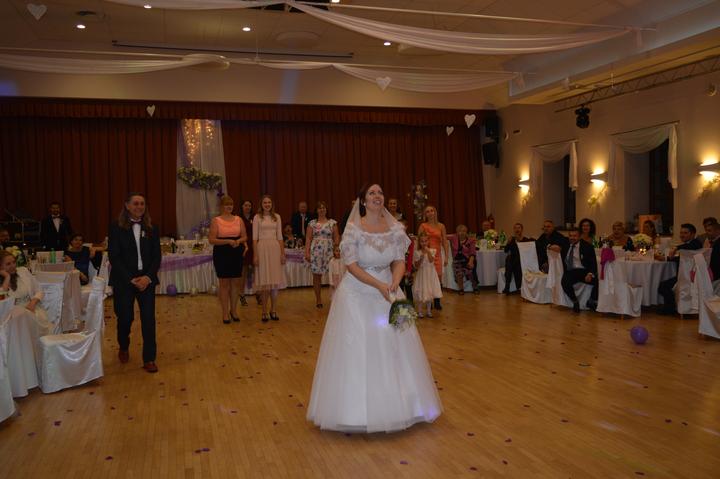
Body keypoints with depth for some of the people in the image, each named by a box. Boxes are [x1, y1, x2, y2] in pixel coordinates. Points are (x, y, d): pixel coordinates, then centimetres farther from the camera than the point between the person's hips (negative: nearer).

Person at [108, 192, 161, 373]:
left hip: (146, 279, 2)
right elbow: (114, 257, -6)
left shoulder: (151, 228, 5)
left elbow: (157, 256, 3)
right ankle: (124, 347, 38)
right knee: (125, 317, 7)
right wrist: (131, 279, -13)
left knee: (148, 318, -3)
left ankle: (149, 359, 6)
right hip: (124, 280, -1)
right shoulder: (116, 228, -3)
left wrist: (148, 277, -11)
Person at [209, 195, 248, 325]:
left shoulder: (238, 220, 8)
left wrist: (239, 241, -12)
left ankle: (233, 310, 24)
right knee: (224, 283, 2)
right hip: (221, 254, -3)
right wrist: (228, 241, -20)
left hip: (236, 254, 4)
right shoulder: (216, 221, -3)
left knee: (236, 283, 7)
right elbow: (211, 239, -9)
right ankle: (225, 313, 12)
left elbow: (245, 236, 10)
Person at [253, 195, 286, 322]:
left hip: (275, 249, 2)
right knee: (264, 281, 0)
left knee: (275, 281, 3)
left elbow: (280, 236, 10)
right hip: (262, 248, -2)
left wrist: (283, 253, 4)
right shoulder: (257, 217, 3)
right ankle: (264, 311, 8)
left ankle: (273, 310, 15)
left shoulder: (277, 217, 10)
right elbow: (254, 237, 0)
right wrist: (255, 255, -7)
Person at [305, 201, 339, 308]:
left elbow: (336, 238, 5)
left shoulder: (332, 222, 7)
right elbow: (308, 239, 6)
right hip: (315, 251, 1)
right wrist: (307, 252, -2)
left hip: (329, 251, -1)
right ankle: (318, 300, 13)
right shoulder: (312, 223, 9)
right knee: (316, 276, 3)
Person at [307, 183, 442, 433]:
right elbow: (352, 266, -16)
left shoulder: (395, 228, 0)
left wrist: (394, 283, -19)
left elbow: (399, 261, 0)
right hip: (358, 295, -4)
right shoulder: (353, 229, -12)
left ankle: (391, 407, 23)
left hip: (387, 291, 4)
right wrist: (379, 285, -24)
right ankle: (357, 411, 15)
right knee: (357, 350, 1)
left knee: (392, 349, 7)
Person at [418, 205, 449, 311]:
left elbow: (445, 242, 9)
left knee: (439, 277, -6)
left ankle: (437, 301, 5)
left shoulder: (441, 226, 9)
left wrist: (446, 257, 3)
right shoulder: (423, 226, 3)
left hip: (437, 254, 2)